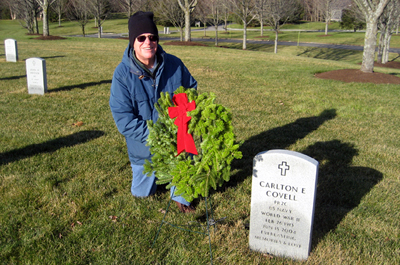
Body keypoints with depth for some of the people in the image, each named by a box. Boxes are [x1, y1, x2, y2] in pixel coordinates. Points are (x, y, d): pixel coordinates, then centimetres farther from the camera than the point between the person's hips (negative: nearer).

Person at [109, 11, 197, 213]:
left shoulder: (174, 64, -10)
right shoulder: (123, 73, -17)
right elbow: (124, 120, -19)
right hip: (144, 148, -1)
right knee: (142, 193, 13)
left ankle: (181, 198, 17)